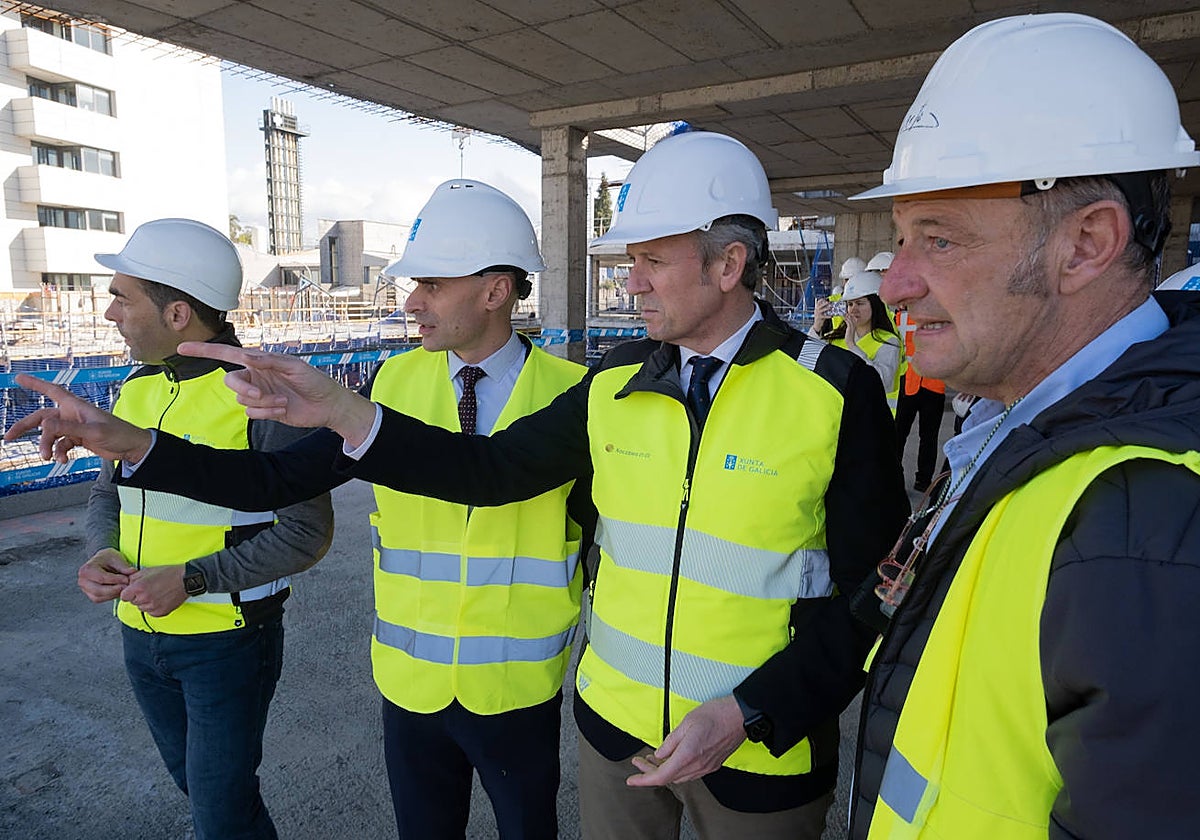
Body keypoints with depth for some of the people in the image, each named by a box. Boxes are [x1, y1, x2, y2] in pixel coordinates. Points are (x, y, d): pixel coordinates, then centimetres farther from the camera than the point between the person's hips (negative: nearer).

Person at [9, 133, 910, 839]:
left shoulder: (836, 392, -14)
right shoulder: (616, 383, -2)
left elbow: (873, 593, -11)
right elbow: (490, 467, -1)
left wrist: (748, 715, -19)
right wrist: (342, 412, -12)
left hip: (762, 748, -3)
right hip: (615, 727, 4)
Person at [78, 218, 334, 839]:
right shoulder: (137, 388, 3)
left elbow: (307, 531, -19)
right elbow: (107, 493, 13)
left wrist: (192, 579, -23)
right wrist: (102, 554, -8)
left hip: (228, 640, -7)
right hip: (140, 634, 7)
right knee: (194, 782, 24)